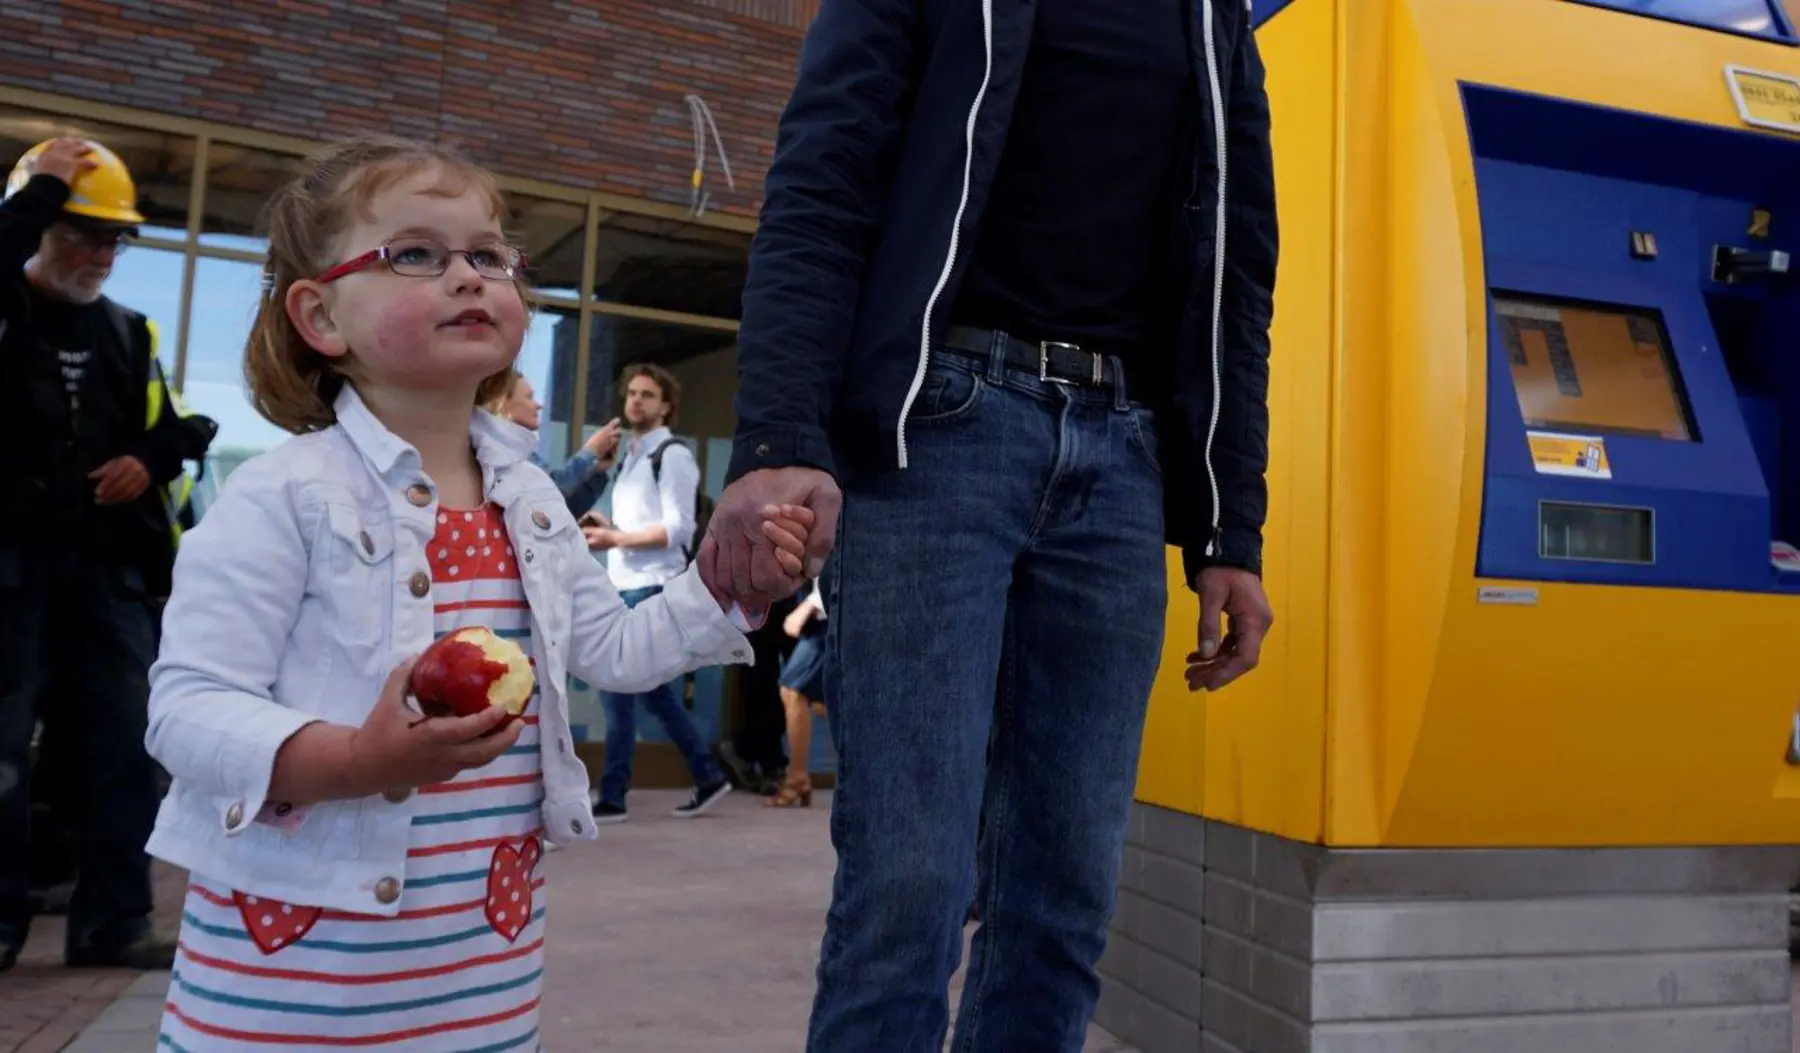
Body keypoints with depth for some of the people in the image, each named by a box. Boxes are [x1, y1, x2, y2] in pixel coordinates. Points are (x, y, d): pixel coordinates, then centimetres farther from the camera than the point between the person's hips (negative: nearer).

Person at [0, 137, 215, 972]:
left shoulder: (128, 334, 15)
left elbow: (173, 430, 19)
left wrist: (150, 460, -2)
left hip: (109, 564, 4)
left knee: (118, 742, 4)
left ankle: (112, 921, 11)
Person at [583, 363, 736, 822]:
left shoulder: (673, 454, -7)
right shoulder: (633, 456, 20)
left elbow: (678, 529, -16)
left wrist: (615, 539, -18)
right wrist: (607, 531, 5)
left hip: (652, 587, -9)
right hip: (627, 585, 9)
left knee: (617, 689, -8)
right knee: (652, 690, 11)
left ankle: (611, 798, 0)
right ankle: (708, 778, 19)